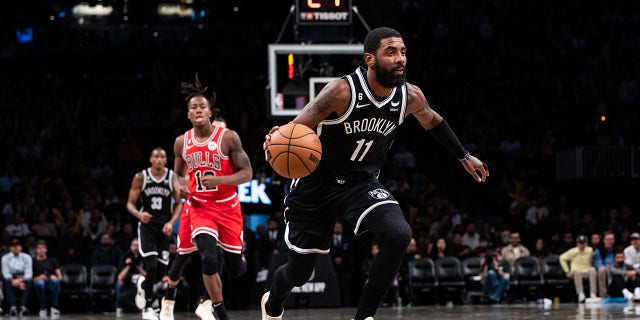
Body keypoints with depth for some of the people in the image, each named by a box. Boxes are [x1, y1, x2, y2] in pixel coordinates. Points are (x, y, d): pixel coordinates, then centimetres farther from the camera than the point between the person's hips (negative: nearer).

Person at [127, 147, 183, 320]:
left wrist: (171, 222, -10)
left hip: (164, 227, 3)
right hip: (147, 225, -2)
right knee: (152, 267, -19)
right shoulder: (141, 177, -4)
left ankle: (142, 284, 36)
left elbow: (178, 204, 6)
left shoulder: (173, 177, -1)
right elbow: (130, 204, 0)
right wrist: (139, 214, -22)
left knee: (161, 272, 1)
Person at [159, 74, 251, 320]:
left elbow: (246, 173, -11)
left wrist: (218, 180, -27)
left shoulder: (228, 138, -12)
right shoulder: (182, 142, -1)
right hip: (198, 206, 0)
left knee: (236, 269, 2)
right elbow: (178, 173, 15)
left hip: (227, 207, 0)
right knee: (209, 258, -20)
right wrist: (179, 186, -8)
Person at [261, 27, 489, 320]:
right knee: (299, 272, 9)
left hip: (362, 184, 3)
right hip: (316, 185, -3)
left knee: (399, 236, -27)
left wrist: (463, 156, 20)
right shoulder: (342, 91, -27)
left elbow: (432, 121, 12)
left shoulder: (410, 97, -11)